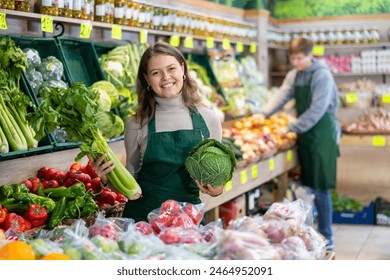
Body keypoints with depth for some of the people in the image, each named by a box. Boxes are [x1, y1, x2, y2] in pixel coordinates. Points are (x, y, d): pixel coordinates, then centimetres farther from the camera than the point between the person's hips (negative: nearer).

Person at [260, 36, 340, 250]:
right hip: (305, 136, 7)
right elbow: (281, 96, 2)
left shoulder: (322, 75, -14)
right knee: (307, 186, 13)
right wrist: (262, 114, -13)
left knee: (321, 190, -3)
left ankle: (326, 238, 7)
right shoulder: (293, 75, 9)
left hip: (321, 137, -7)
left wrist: (291, 128, -21)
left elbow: (317, 110, -20)